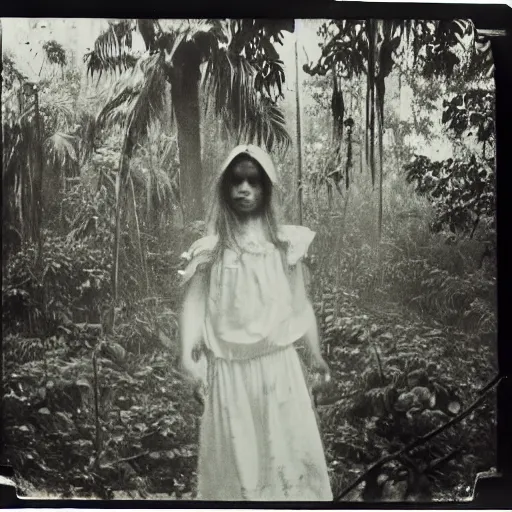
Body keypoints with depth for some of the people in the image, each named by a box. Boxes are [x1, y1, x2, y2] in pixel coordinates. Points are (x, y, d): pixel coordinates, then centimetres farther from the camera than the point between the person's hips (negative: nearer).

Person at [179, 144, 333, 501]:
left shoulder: (284, 242, 2)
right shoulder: (210, 248, 0)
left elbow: (300, 302, 9)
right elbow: (195, 303, -3)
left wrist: (315, 354, 13)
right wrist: (187, 356, -16)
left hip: (278, 362, 1)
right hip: (230, 367, 0)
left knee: (288, 446, 7)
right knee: (236, 453, 9)